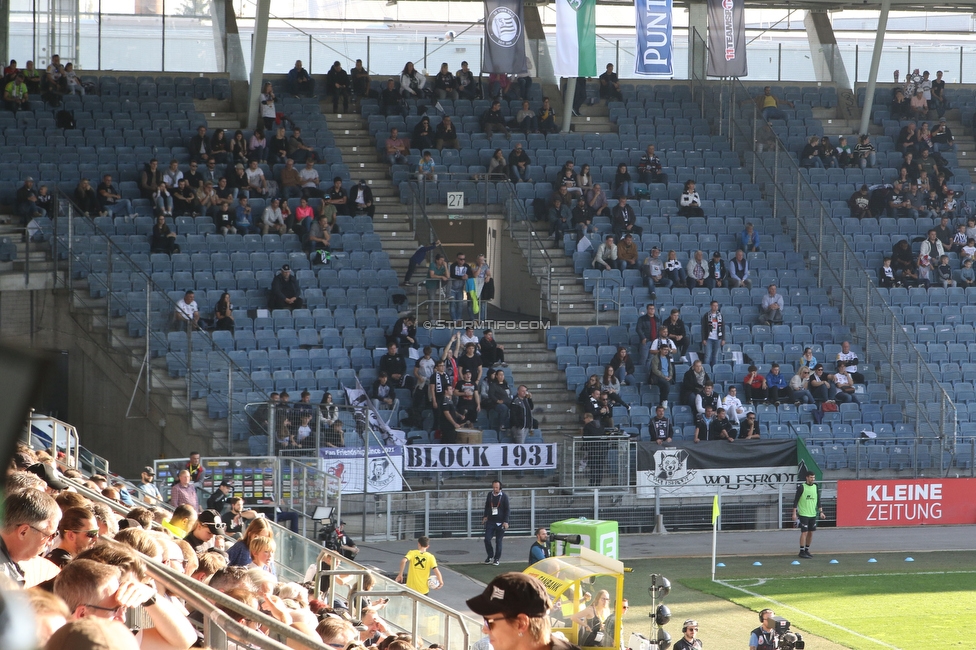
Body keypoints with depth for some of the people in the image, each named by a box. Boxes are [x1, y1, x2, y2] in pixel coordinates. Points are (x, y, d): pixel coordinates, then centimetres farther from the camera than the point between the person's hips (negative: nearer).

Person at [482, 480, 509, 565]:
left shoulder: (504, 496, -6)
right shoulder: (489, 495, 4)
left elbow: (507, 510, -4)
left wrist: (505, 521, -10)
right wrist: (485, 516, 10)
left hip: (500, 522, -3)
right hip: (490, 521, 3)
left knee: (498, 541, 1)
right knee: (487, 539, -4)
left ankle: (497, 558, 13)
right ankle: (490, 556, 16)